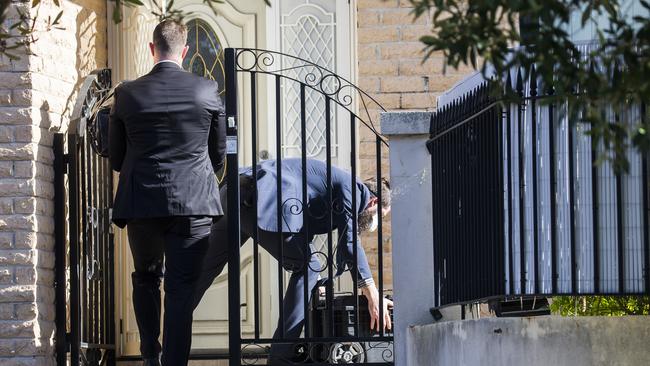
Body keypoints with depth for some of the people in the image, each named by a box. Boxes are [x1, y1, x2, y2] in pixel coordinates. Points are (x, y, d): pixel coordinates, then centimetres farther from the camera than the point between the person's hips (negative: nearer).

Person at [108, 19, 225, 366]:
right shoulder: (207, 91, -3)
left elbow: (116, 159, 6)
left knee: (146, 279, 21)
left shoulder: (127, 94, -3)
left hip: (141, 205, 1)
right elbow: (218, 154, 8)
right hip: (193, 204, -1)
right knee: (181, 289, 0)